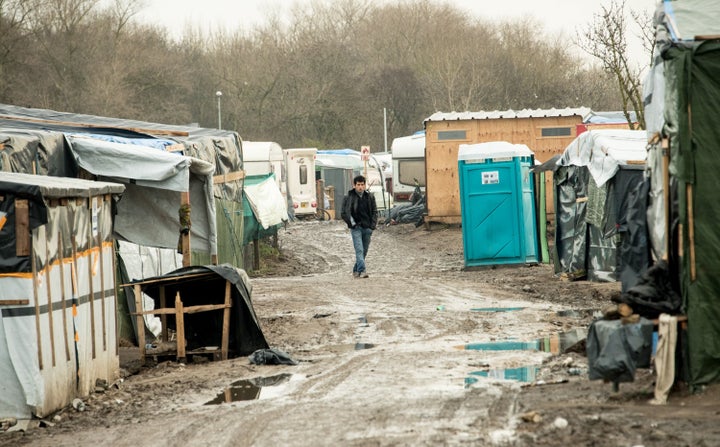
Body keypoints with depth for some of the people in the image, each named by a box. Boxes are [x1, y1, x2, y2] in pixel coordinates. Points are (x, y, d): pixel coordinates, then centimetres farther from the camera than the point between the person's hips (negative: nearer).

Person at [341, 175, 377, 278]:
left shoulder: (370, 197, 8)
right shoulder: (348, 198, -1)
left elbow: (374, 211, 12)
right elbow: (344, 213, 0)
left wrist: (373, 225, 0)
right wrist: (352, 223, -9)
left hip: (367, 228, 4)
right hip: (356, 228, -4)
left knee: (364, 251, 9)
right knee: (359, 250, -16)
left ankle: (356, 270, 22)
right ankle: (362, 271, -24)